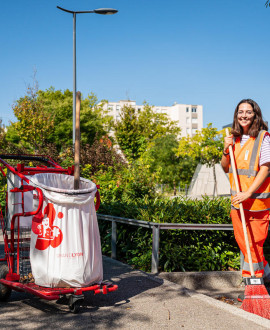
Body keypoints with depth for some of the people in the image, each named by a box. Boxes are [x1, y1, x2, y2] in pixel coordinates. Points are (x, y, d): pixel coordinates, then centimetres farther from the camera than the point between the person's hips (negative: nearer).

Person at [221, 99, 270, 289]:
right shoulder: (235, 139, 11)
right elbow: (226, 168, 17)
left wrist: (248, 193, -21)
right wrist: (226, 151, -2)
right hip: (238, 200, 7)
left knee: (254, 242, -3)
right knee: (242, 240, 12)